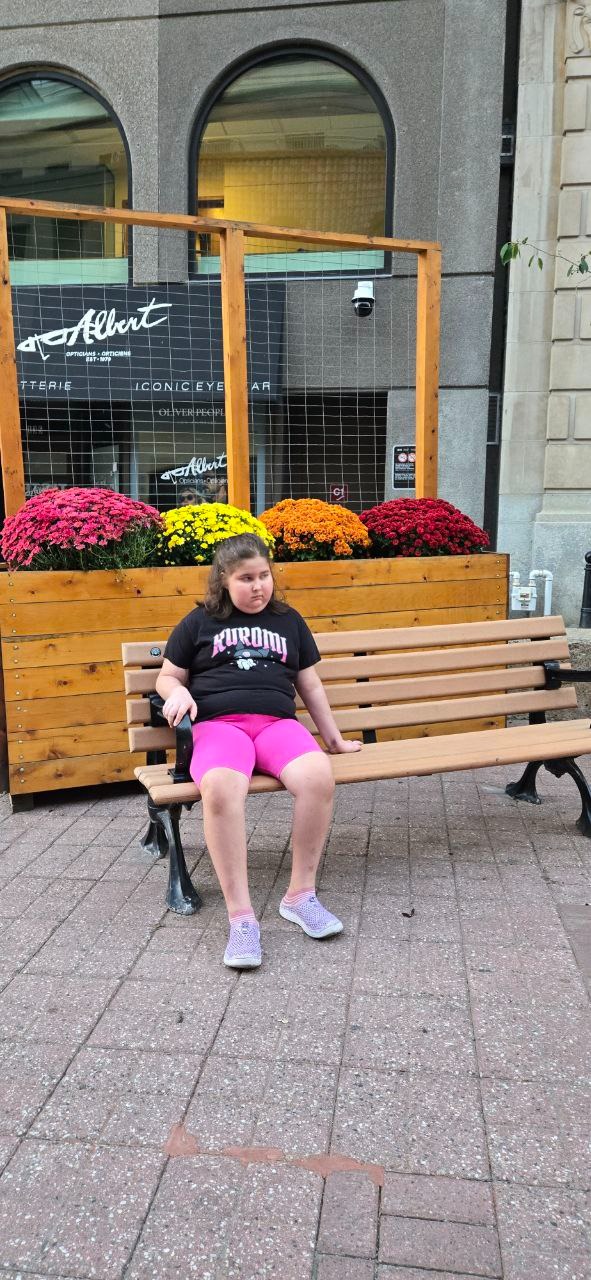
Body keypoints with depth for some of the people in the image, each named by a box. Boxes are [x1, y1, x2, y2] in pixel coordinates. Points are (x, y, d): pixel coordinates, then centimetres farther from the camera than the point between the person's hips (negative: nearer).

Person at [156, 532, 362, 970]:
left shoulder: (288, 620, 23)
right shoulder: (200, 622, 17)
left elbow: (311, 686, 26)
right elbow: (168, 676, 20)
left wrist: (336, 738, 25)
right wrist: (178, 692, -4)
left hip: (277, 722, 2)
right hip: (218, 724, -2)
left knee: (319, 777, -32)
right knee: (221, 789, -38)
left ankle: (301, 894, -16)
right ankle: (241, 916, -30)